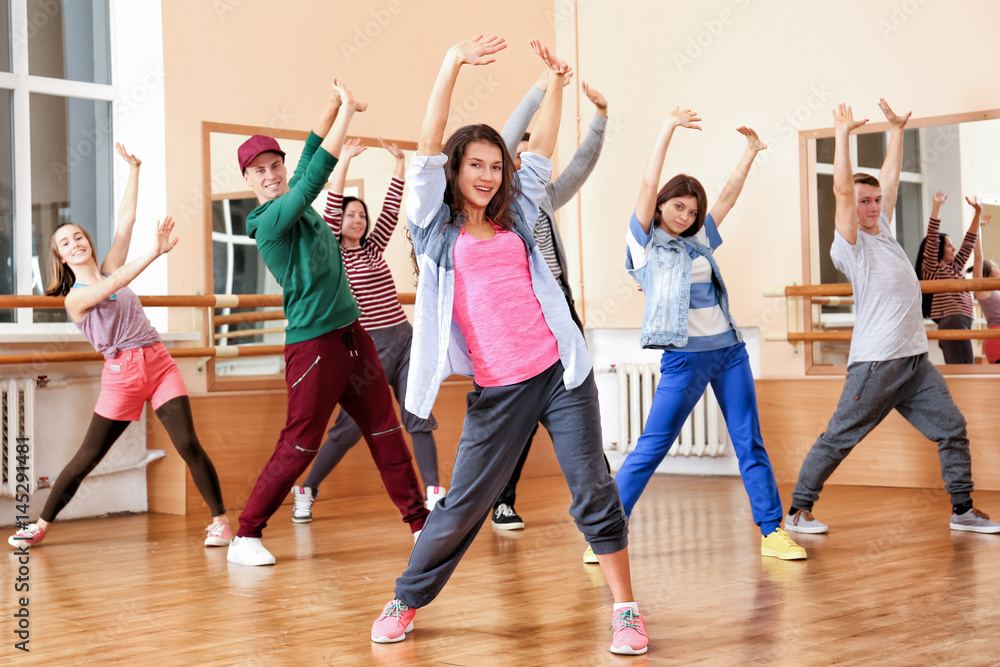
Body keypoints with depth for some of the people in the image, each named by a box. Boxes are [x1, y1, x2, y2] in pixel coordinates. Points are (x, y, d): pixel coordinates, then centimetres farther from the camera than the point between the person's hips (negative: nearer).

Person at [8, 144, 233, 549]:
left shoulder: (109, 269, 13)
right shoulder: (75, 297, -2)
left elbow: (126, 219, 8)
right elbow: (114, 286, -21)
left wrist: (133, 170, 6)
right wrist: (156, 250, -29)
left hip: (159, 363, 3)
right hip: (121, 374, -3)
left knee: (188, 444, -11)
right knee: (88, 457, 2)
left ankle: (220, 520, -6)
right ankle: (42, 524, 16)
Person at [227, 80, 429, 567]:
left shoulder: (297, 203, 10)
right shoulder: (270, 220, -14)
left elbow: (312, 152, 14)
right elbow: (318, 171, -21)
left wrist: (336, 103, 3)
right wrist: (345, 111, -17)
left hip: (352, 335, 8)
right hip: (314, 344, -8)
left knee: (386, 433, 9)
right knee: (298, 447, -4)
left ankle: (420, 521, 16)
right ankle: (245, 536, 7)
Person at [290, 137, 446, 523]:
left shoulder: (372, 248, 14)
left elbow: (392, 209, 10)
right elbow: (330, 210, -13)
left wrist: (399, 164, 5)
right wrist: (343, 162, -18)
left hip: (404, 339, 5)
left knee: (418, 415, -3)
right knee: (350, 425, -3)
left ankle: (434, 491, -3)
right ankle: (306, 491, 11)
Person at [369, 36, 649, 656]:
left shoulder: (514, 220, 14)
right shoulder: (437, 229, 5)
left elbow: (541, 149, 17)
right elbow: (429, 146, -4)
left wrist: (557, 83, 7)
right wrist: (452, 65, -11)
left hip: (559, 373, 2)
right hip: (496, 391, -2)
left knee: (593, 490, -3)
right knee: (463, 508, 2)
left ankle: (626, 611, 5)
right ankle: (404, 603, 21)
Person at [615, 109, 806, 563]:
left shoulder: (698, 240, 15)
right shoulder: (645, 242, 1)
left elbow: (729, 197, 21)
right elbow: (649, 184, -8)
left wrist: (750, 153, 20)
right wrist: (669, 127, -10)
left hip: (730, 351, 6)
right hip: (684, 359, -5)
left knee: (750, 445, 4)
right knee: (649, 449, -6)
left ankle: (773, 532, 8)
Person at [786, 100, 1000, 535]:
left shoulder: (883, 231, 16)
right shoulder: (850, 243, -4)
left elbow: (889, 178, 20)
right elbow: (843, 191, -16)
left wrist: (897, 129, 20)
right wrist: (842, 136, -17)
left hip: (915, 359, 8)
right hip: (875, 363, -8)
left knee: (952, 429, 4)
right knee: (839, 438, -3)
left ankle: (962, 510, 12)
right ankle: (798, 511, 5)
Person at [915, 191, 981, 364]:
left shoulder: (954, 268, 24)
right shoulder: (931, 270, 1)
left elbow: (968, 243, 29)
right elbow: (932, 239, -9)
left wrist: (978, 214, 28)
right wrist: (936, 207, -12)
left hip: (963, 326, 9)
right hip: (952, 324, -9)